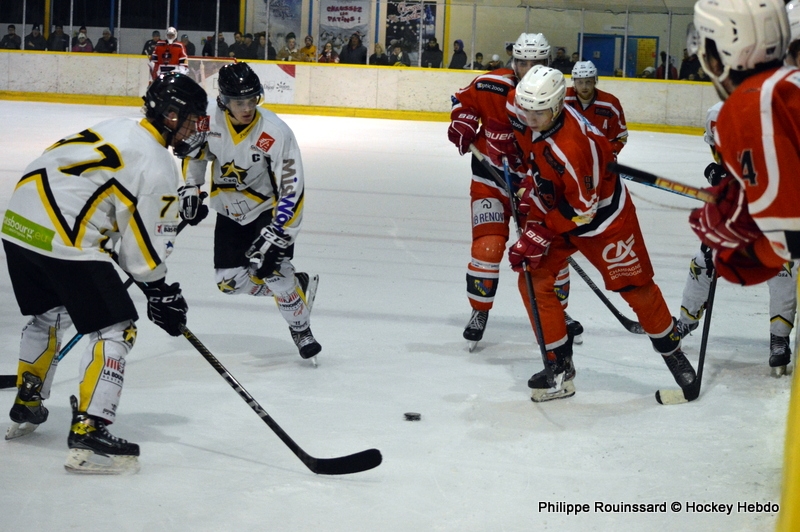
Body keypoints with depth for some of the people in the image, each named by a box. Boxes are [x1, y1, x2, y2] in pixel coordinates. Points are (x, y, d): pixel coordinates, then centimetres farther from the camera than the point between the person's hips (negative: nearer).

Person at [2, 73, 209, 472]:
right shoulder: (158, 168, -8)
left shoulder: (115, 129, 18)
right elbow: (146, 243, -6)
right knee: (115, 329, -2)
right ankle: (88, 435, -9)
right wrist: (161, 294, 6)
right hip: (65, 242, -9)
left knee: (48, 315, 30)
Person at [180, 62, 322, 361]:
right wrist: (190, 187, -1)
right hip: (230, 212, 5)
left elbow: (292, 188, -27)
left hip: (269, 208, -4)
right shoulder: (211, 122, -17)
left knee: (271, 267, -22)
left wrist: (277, 233, -32)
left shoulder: (275, 133, -28)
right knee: (230, 281, -1)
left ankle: (301, 329, 1)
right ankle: (296, 286, 21)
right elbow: (194, 151, 7)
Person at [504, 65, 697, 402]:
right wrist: (530, 193, 10)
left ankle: (673, 353, 25)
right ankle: (560, 367, 5)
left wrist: (540, 235, -23)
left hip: (602, 214, -7)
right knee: (533, 281, -4)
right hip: (552, 208, 7)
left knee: (635, 287, 2)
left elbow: (582, 207, -28)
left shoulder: (572, 147, -37)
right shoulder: (521, 114, -15)